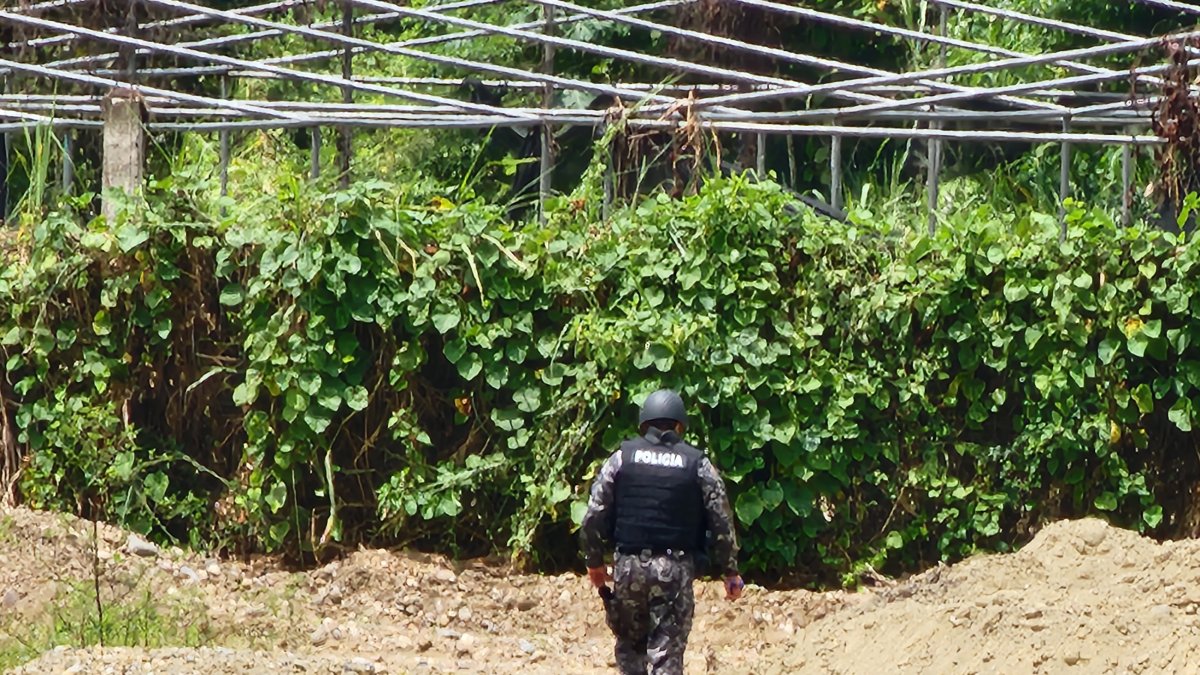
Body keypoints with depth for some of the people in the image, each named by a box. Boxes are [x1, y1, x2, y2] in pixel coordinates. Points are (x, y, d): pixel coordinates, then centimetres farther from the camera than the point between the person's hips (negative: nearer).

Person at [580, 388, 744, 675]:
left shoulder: (622, 458, 2)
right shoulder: (698, 465, 1)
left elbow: (594, 515, 1)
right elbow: (722, 522, 1)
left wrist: (594, 562, 13)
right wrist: (731, 572, 11)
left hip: (628, 565, 1)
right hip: (675, 569, -1)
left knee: (630, 644, 18)